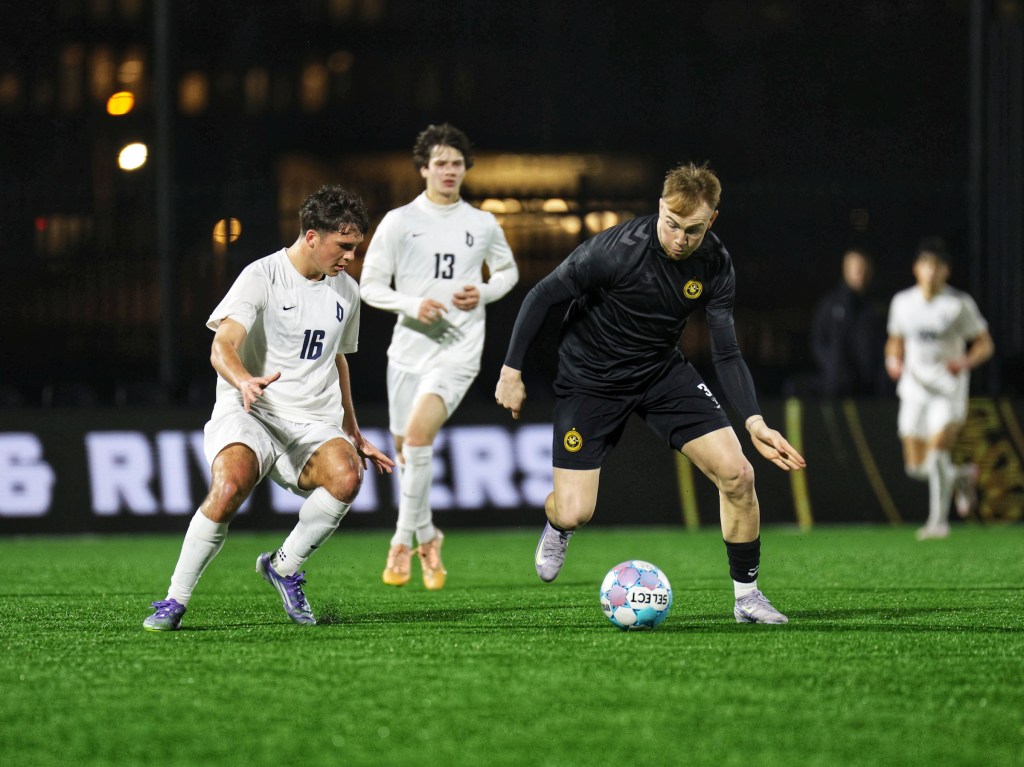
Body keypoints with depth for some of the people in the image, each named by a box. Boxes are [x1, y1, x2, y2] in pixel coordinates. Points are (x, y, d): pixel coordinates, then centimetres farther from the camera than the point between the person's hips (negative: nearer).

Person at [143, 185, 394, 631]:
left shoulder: (346, 292, 14)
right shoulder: (262, 277, -6)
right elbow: (222, 348, -18)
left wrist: (355, 437, 31)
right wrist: (244, 380, -41)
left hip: (314, 424, 5)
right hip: (249, 413, -5)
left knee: (346, 476, -30)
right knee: (229, 488, -35)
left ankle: (284, 567, -6)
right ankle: (175, 601, -17)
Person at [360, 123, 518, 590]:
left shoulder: (483, 226, 5)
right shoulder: (399, 222, 1)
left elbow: (508, 271, 22)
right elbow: (370, 285, 2)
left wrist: (483, 293, 0)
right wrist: (411, 304, -16)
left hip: (458, 349, -2)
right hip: (409, 346, 2)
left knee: (418, 434, -22)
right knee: (405, 449, 9)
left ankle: (404, 542, -12)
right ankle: (427, 538, 32)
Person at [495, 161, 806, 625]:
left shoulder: (716, 265, -13)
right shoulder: (616, 250, -28)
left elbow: (726, 353, -7)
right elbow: (542, 296, -15)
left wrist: (754, 422, -20)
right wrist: (512, 371, -11)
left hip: (662, 370, 4)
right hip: (590, 378, -4)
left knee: (736, 473, -13)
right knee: (575, 514, -11)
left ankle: (747, 596, 5)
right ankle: (556, 526, 31)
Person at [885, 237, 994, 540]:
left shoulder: (960, 304, -6)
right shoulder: (902, 302, 5)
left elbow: (985, 345, -1)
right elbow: (896, 341, 20)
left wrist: (965, 363, -20)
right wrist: (893, 361, -2)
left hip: (949, 388, -4)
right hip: (914, 387, 4)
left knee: (936, 455, -19)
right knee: (916, 467, 4)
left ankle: (938, 520, -8)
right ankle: (962, 476, 33)